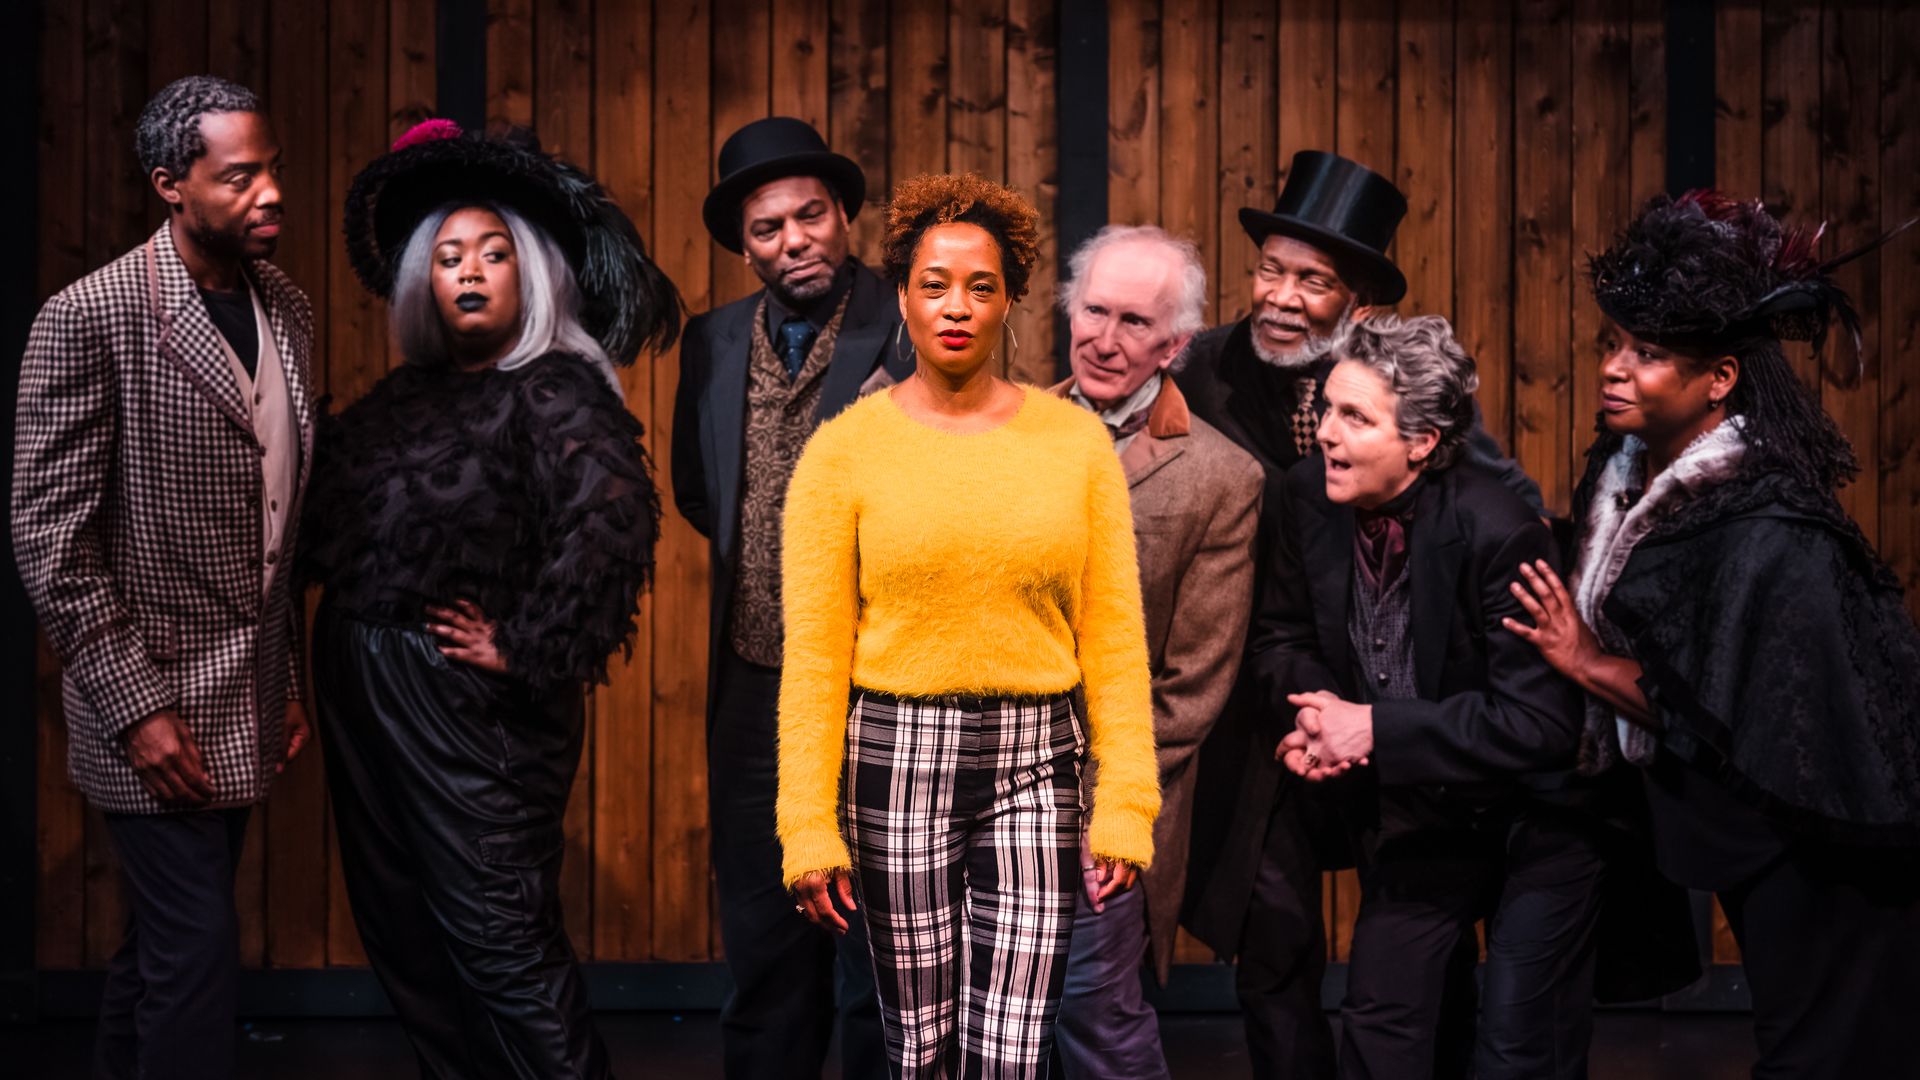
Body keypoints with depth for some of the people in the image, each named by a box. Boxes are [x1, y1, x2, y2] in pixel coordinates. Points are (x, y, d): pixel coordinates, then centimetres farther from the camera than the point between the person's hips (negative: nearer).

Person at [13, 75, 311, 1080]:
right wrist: (134, 707, -17)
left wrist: (291, 679, 14)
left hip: (247, 707, 6)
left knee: (159, 946, 16)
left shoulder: (287, 310, 7)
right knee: (195, 955, -5)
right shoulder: (90, 317, -14)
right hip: (155, 708, -6)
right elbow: (47, 532, -14)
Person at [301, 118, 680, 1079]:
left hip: (467, 702, -8)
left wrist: (527, 650, -19)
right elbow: (332, 516, 18)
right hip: (362, 679, 8)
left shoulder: (556, 389, -9)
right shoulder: (410, 393, 13)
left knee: (499, 938, -7)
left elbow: (610, 520, -25)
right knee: (402, 929, 13)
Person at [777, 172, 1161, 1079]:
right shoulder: (845, 450, -1)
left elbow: (1115, 636, 3)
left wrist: (1124, 806, -2)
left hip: (1035, 765, 1)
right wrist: (810, 830, -7)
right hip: (898, 761, 0)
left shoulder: (1076, 442, 4)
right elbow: (814, 655, -2)